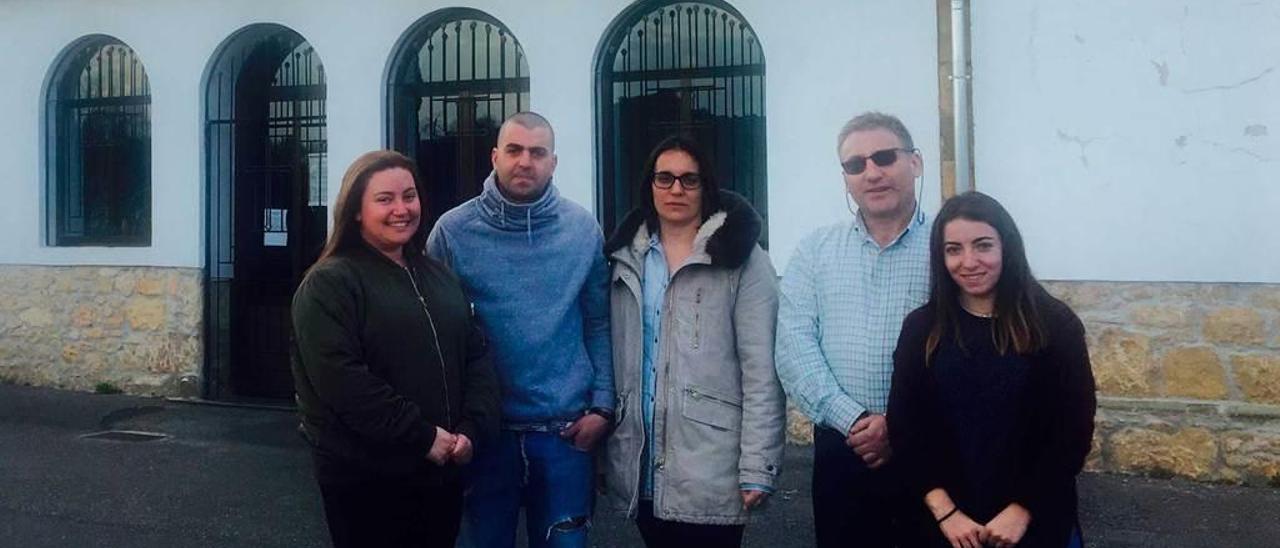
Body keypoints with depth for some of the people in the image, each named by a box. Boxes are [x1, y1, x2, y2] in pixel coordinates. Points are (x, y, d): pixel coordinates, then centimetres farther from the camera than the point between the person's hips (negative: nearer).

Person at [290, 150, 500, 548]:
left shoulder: (439, 277, 12)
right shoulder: (329, 284, -8)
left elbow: (477, 356, 8)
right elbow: (341, 380, -19)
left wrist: (473, 429, -7)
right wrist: (422, 437, -19)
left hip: (442, 472, 6)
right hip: (365, 481, -6)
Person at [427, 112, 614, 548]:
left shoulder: (584, 230, -1)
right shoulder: (453, 231, -5)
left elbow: (600, 324, 4)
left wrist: (602, 405, -2)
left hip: (566, 429, 1)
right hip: (485, 428, 0)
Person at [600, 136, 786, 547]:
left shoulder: (741, 260, -6)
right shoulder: (628, 258, 9)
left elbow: (762, 370, -10)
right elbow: (616, 359, 12)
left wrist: (758, 468, -13)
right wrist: (605, 449, 10)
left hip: (709, 473, -4)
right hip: (641, 470, 5)